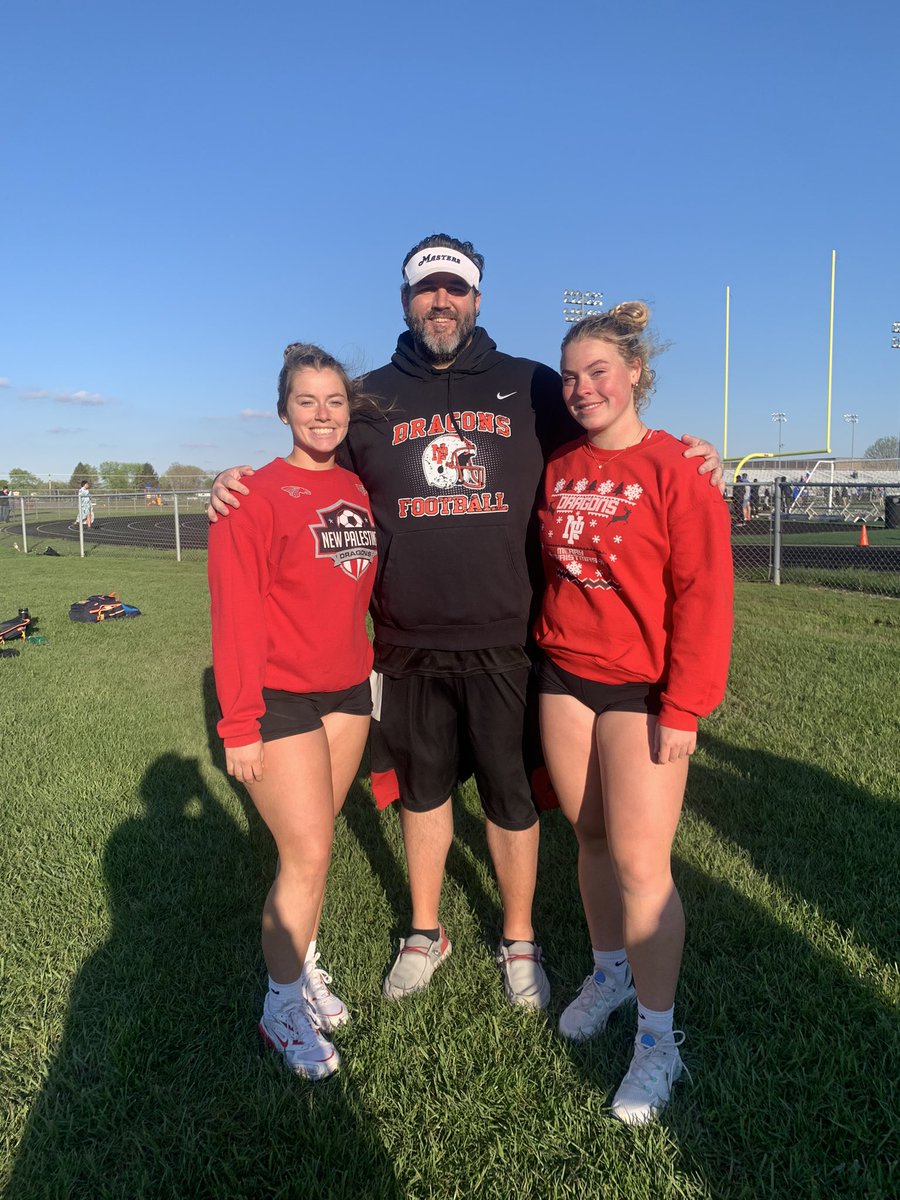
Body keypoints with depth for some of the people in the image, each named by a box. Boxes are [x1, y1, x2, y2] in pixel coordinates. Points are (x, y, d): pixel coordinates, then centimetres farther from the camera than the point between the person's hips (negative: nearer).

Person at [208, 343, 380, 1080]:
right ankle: (283, 1006, 18)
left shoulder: (359, 491, 6)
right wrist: (239, 723, -16)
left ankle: (304, 969, 34)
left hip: (348, 692, 6)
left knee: (314, 843, 15)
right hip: (282, 698, -5)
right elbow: (236, 616, -14)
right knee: (307, 854, -2)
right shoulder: (258, 495, -12)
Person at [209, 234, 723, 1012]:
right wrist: (240, 487, -2)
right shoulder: (372, 397, 9)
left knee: (512, 795, 9)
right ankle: (426, 933, 38)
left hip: (505, 640, -1)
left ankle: (520, 941, 32)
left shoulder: (533, 388, 6)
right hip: (409, 644, 2)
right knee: (423, 789, 16)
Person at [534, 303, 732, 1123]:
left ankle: (658, 1038, 17)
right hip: (565, 678, 5)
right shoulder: (558, 469, 7)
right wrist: (541, 648, 9)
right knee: (591, 839, 15)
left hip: (643, 688, -5)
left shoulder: (675, 468, -10)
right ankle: (610, 972, 38)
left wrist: (684, 706, -15)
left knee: (640, 860, -2)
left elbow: (704, 592, -13)